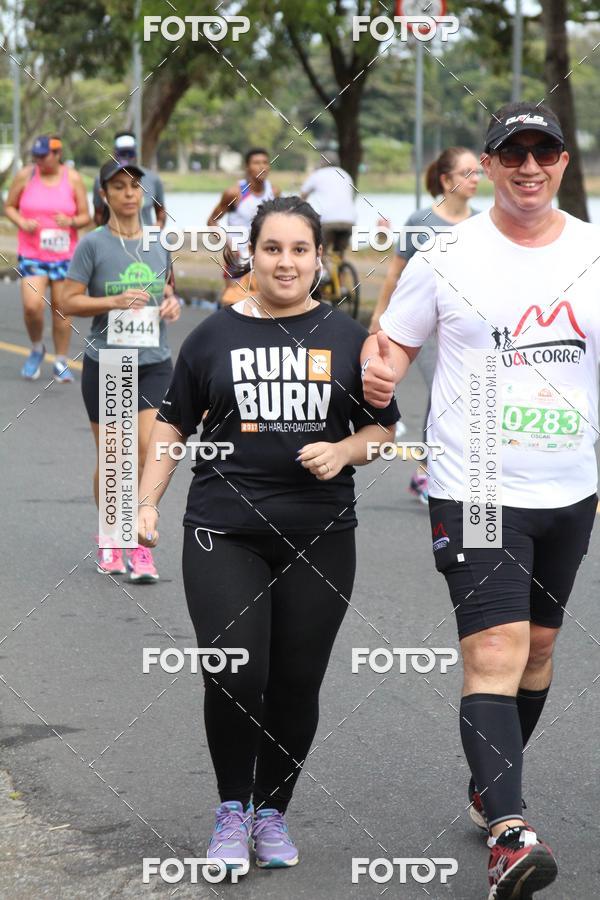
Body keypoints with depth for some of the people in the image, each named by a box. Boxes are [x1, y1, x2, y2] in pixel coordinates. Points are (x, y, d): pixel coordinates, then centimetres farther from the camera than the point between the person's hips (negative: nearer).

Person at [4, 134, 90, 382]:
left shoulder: (73, 179, -1)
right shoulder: (25, 176, -1)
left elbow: (85, 216, 4)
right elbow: (9, 206, 9)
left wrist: (71, 221, -18)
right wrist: (22, 222, -11)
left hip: (65, 256, 1)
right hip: (31, 255, -1)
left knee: (61, 308, 4)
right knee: (32, 306, -15)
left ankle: (61, 362, 17)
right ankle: (36, 348, 13)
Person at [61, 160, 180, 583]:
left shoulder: (158, 243, 6)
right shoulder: (93, 245, -6)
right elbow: (71, 301, -8)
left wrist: (172, 303, 1)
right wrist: (114, 301, -21)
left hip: (154, 363, 2)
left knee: (148, 451, -11)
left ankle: (140, 546, -4)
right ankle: (107, 536, 27)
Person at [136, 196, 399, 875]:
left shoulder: (346, 338, 7)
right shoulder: (214, 336, 6)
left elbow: (383, 428, 13)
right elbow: (174, 424, 13)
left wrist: (343, 451, -7)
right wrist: (147, 501, 4)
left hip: (319, 538, 1)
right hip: (224, 536, -1)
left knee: (296, 684, 3)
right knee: (234, 677, -13)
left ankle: (272, 810, 23)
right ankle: (232, 810, 9)